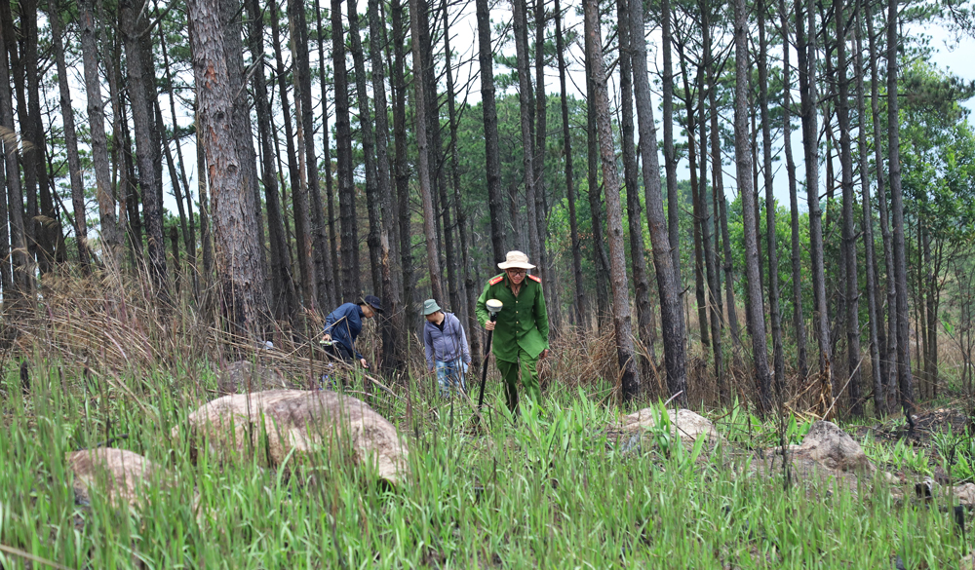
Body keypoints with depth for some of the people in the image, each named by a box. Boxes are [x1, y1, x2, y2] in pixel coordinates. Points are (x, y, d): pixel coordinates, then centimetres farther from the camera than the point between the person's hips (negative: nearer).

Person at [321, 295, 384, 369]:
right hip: (335, 343, -9)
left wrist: (359, 358, 15)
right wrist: (327, 333, -30)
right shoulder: (350, 307, 0)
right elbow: (331, 318, -13)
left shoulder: (359, 321, 26)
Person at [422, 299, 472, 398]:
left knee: (460, 386, -3)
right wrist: (430, 363, 12)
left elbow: (462, 337, 0)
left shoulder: (452, 319, -6)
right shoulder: (428, 326, 0)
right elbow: (428, 345, 11)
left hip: (456, 358, -2)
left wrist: (466, 356, -2)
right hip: (440, 362, 2)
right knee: (443, 388, -1)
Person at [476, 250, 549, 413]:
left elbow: (541, 315, 4)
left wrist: (545, 343, 8)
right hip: (504, 340, 0)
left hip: (528, 338, 0)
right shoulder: (494, 285, -14)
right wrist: (486, 320, -23)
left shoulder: (534, 285, -8)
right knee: (509, 381, 8)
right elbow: (480, 306, 1)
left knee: (530, 376, -17)